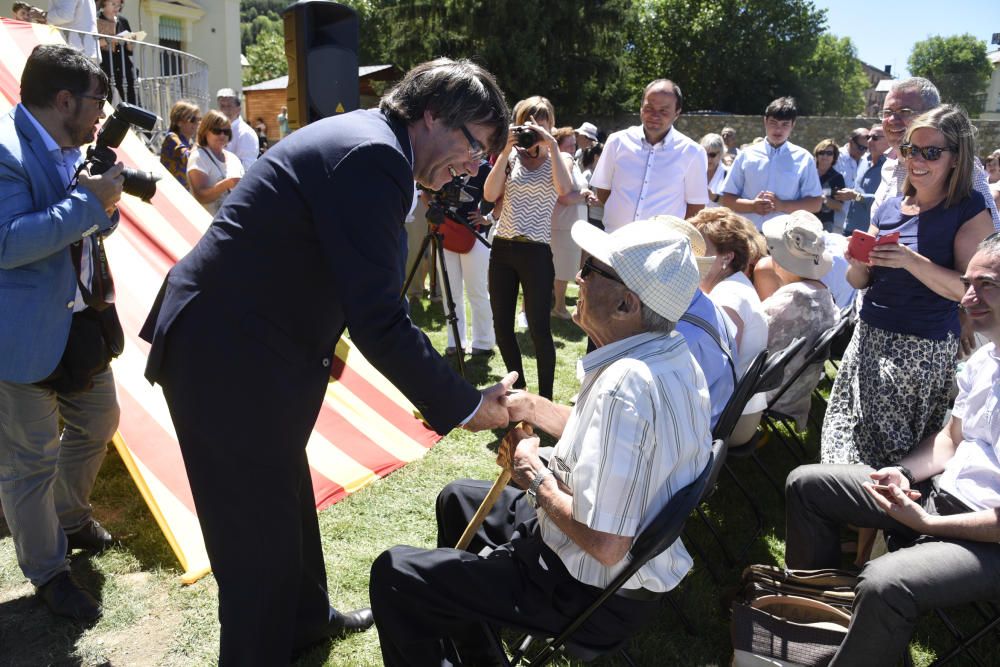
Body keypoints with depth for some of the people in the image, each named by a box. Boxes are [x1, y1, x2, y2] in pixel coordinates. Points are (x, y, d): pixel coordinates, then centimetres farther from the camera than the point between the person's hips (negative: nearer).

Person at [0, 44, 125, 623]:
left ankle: (71, 519, 47)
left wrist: (104, 205, -4)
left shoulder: (68, 151, 9)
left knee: (98, 422, 23)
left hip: (79, 322, 10)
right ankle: (48, 573, 23)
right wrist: (88, 201, -26)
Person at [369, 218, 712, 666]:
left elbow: (605, 544, -33)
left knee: (392, 576, -7)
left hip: (593, 593, -10)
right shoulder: (672, 353, -3)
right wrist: (529, 407, 3)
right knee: (457, 499, 26)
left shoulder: (624, 387, -33)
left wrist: (533, 475, -18)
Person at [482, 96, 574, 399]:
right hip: (502, 248, 4)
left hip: (537, 252, -4)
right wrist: (505, 152, -10)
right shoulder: (511, 156, 9)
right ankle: (518, 390, 27)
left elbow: (564, 189, -19)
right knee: (502, 324, 9)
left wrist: (552, 145, -17)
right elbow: (490, 194, -7)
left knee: (539, 328, -4)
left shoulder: (560, 158, 4)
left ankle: (545, 399, 8)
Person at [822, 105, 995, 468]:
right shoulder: (890, 208, 9)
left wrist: (910, 260, -26)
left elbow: (967, 288, -15)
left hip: (924, 351, -5)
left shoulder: (971, 211, -5)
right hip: (870, 339, 5)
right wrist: (858, 263, -9)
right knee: (851, 439, 8)